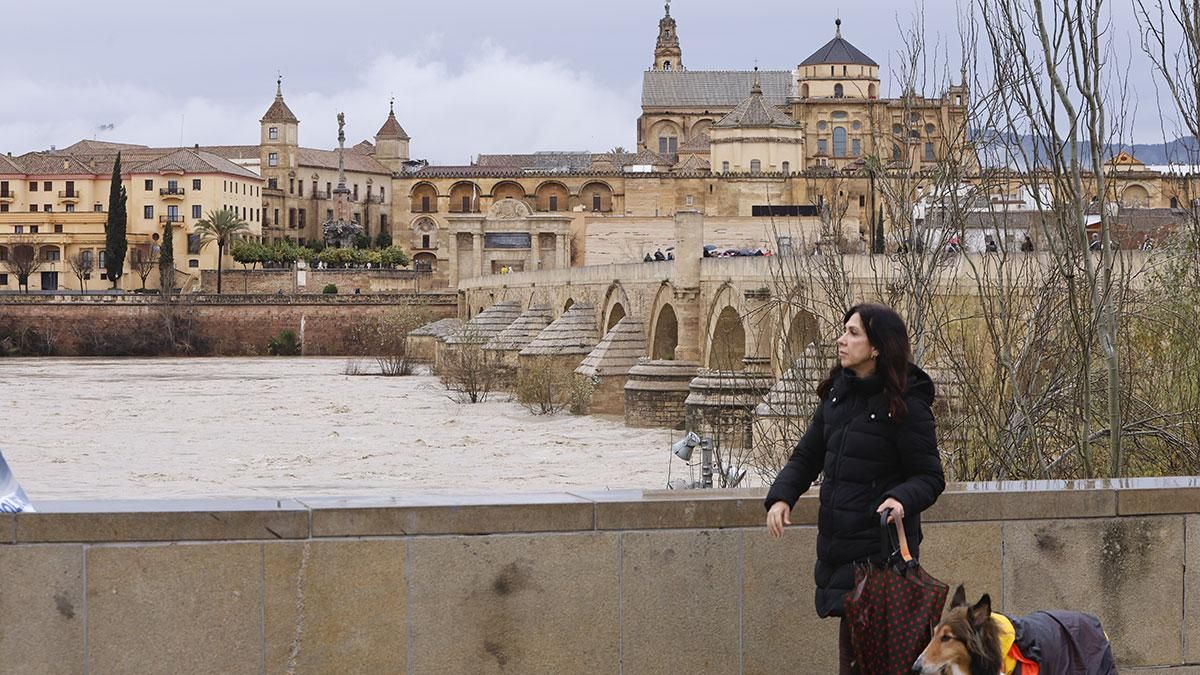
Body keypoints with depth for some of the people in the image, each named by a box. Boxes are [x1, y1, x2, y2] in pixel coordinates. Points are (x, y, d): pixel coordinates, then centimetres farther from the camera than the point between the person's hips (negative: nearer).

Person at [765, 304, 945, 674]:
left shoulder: (905, 405, -11)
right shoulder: (838, 394, 10)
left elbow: (930, 477, -8)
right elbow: (806, 457, 14)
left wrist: (902, 499, -29)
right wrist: (781, 497, -3)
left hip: (881, 550, -7)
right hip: (837, 544, 7)